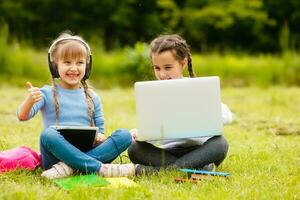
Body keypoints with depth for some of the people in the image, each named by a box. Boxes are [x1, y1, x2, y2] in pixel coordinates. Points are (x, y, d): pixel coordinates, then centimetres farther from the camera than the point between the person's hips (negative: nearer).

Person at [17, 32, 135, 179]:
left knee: (124, 135, -16)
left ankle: (68, 167, -31)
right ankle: (100, 169, -35)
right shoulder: (47, 94, 5)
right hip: (56, 154, -3)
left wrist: (99, 136, -8)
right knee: (48, 134, -35)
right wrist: (29, 101, -30)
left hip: (85, 154, 4)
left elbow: (100, 130, 17)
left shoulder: (92, 98, 15)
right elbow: (23, 116, -8)